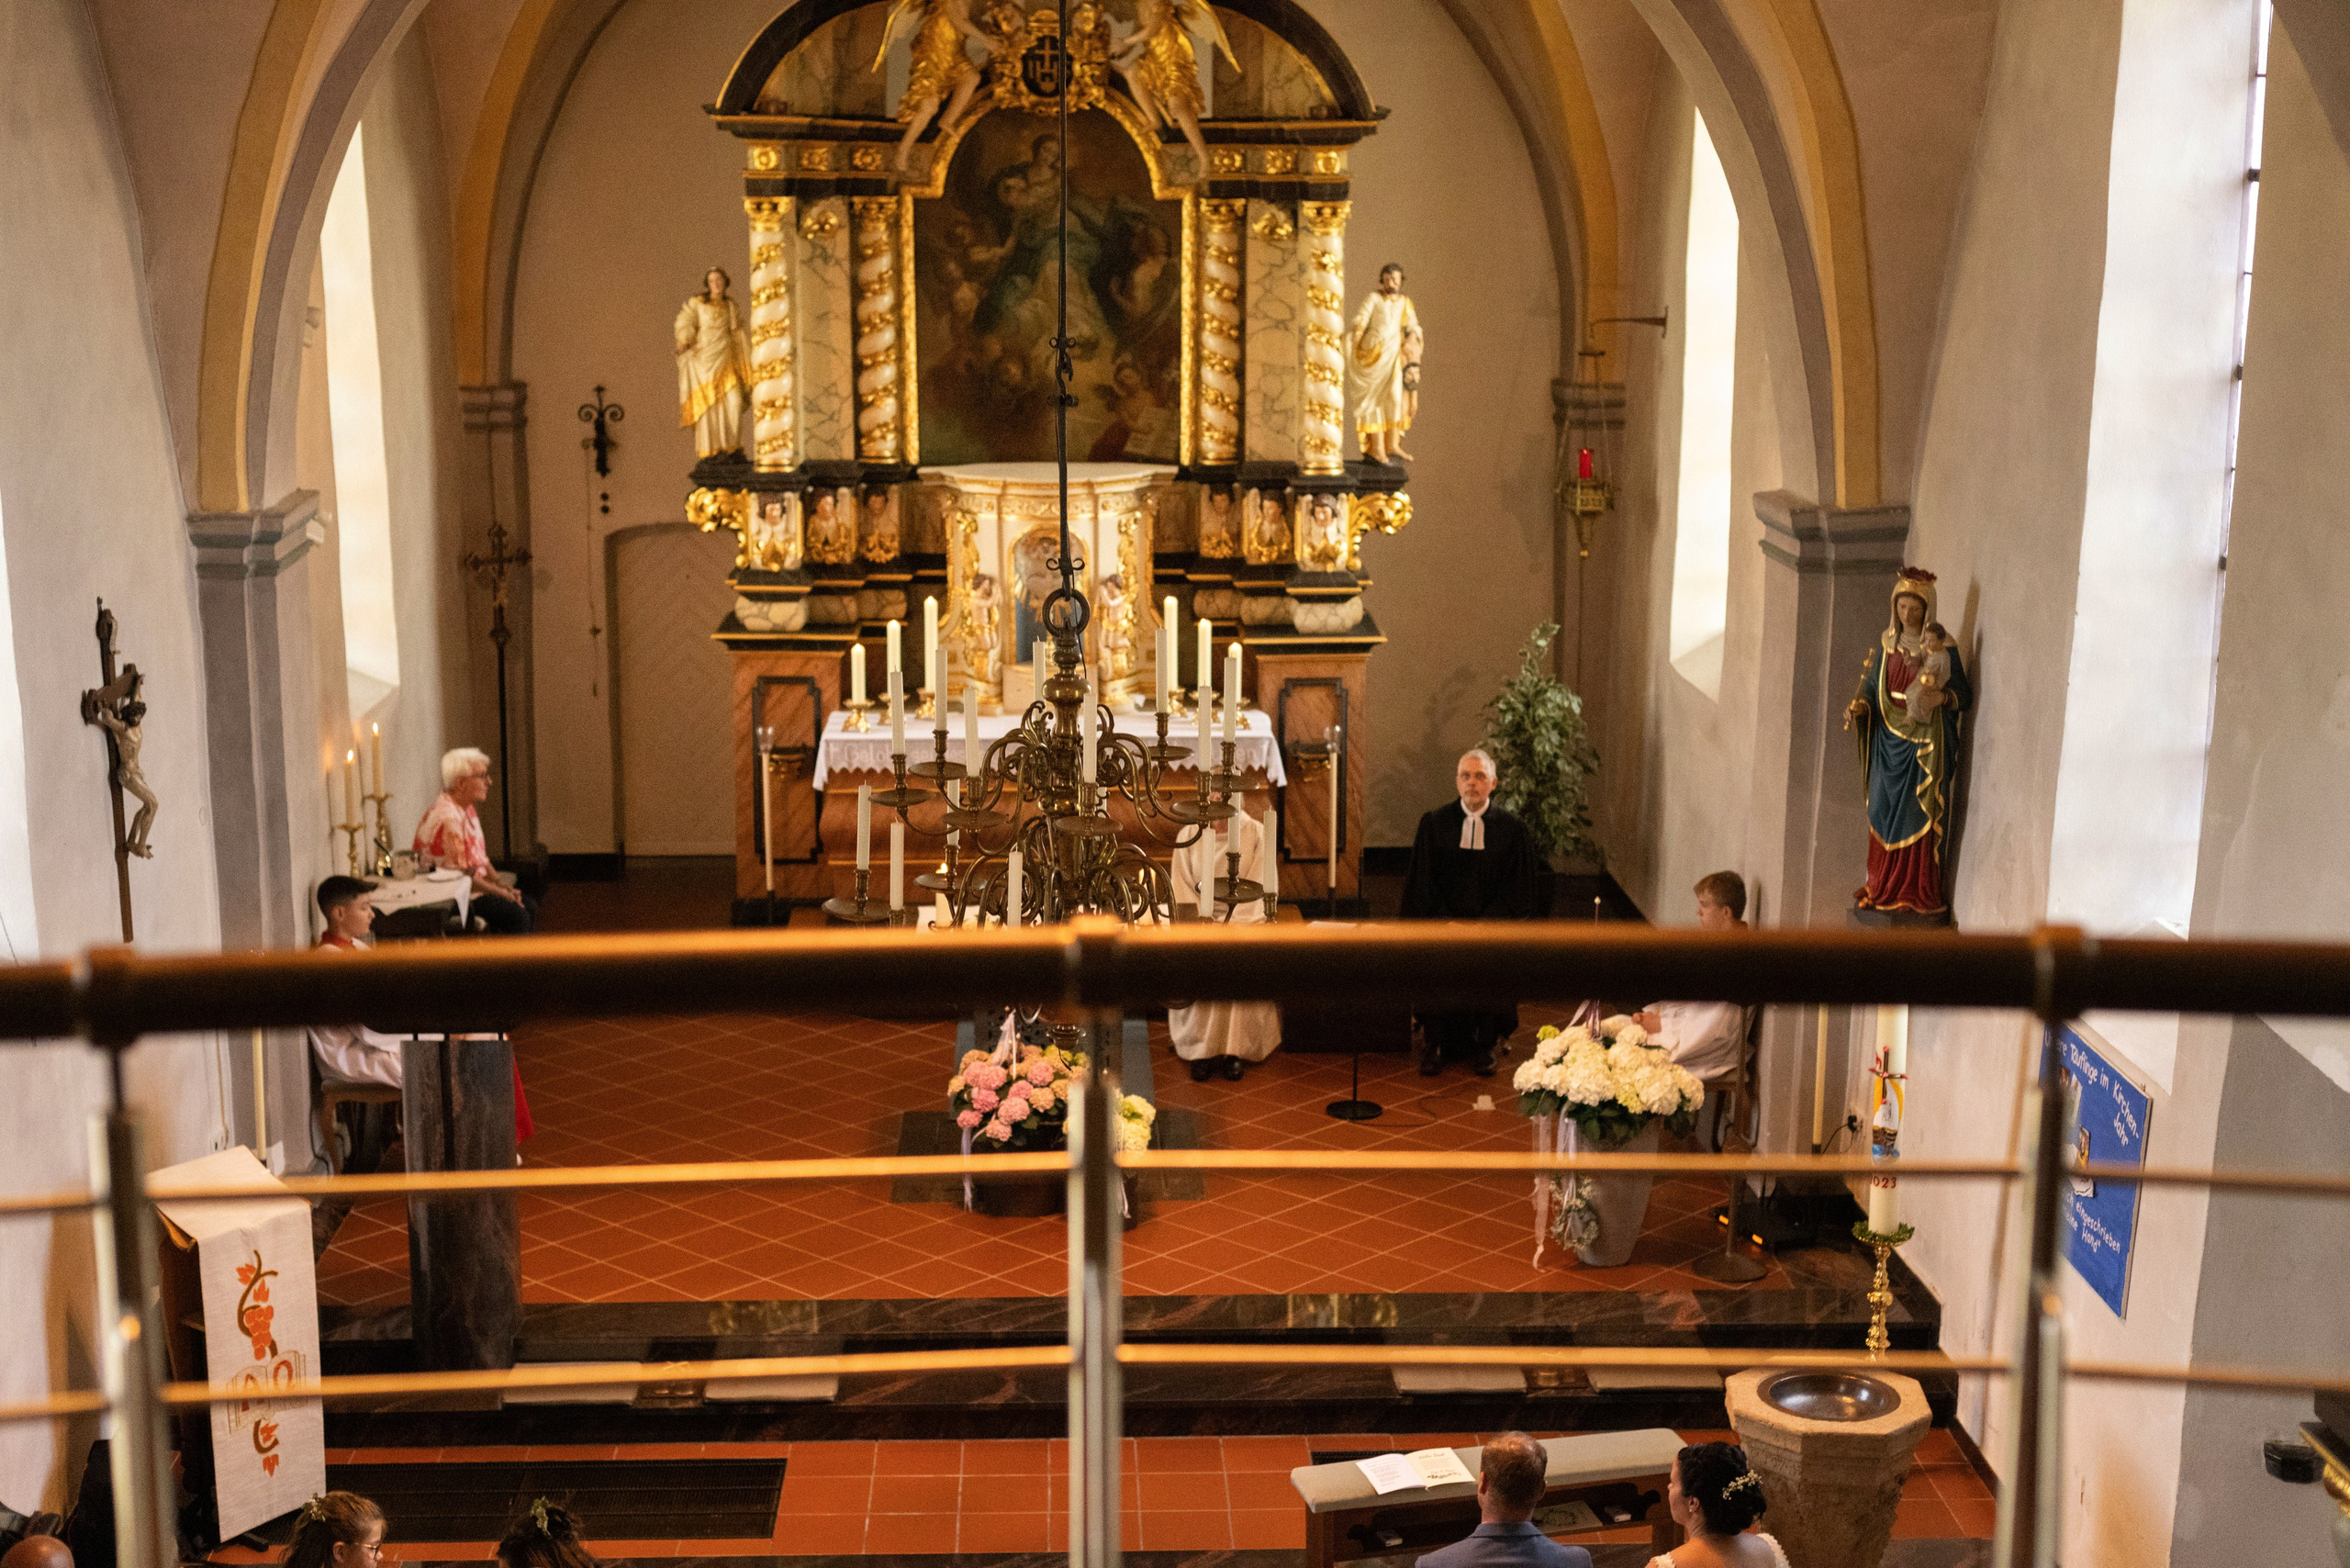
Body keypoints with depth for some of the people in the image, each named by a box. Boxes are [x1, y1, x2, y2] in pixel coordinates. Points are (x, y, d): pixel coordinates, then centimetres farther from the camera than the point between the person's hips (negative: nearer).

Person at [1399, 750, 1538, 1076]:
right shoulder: (1434, 823, 6)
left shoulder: (1512, 829, 5)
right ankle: (1433, 1044, -13)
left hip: (1492, 921, 0)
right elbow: (1421, 883, 3)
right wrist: (1449, 925, -12)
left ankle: (1485, 1045, -11)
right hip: (1442, 919, 0)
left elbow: (1517, 890, 2)